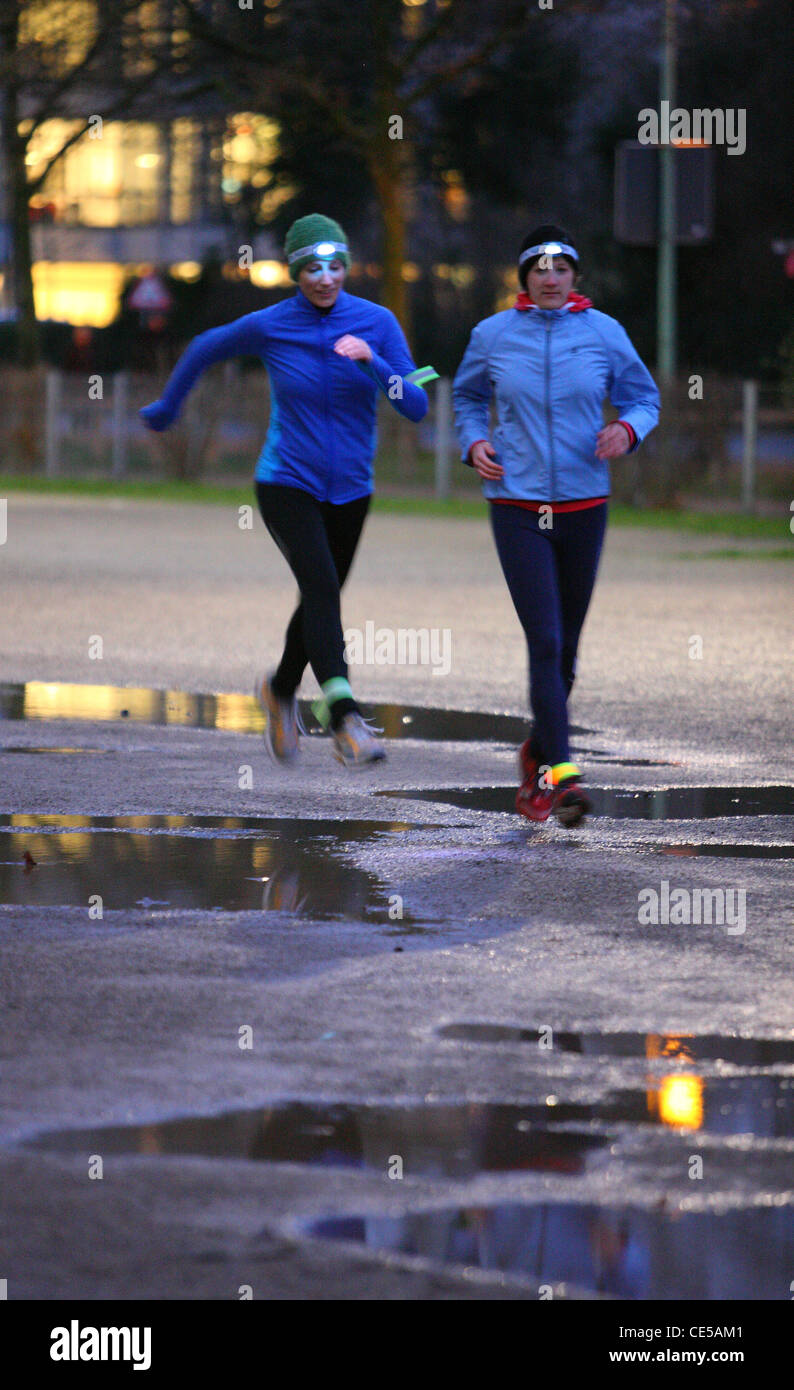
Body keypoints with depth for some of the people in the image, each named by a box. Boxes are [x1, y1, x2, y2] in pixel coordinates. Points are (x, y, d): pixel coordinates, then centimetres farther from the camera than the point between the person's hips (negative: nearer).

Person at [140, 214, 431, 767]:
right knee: (321, 585, -25)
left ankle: (281, 689, 48)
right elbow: (206, 348, 11)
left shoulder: (378, 323, -7)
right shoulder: (268, 327, -9)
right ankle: (345, 719, -36)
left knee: (321, 600, 18)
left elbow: (417, 407, -13)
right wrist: (167, 406, 23)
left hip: (349, 489, 4)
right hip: (287, 485, -3)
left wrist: (373, 361, -29)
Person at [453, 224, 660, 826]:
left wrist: (628, 429, -11)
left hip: (584, 504, 2)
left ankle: (539, 755, 32)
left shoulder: (604, 333, 2)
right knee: (544, 641, -14)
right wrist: (475, 443, 0)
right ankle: (561, 774, -18)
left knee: (566, 645, 10)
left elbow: (644, 397, 11)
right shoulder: (492, 336, 2)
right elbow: (468, 397, 19)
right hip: (517, 506, -2)